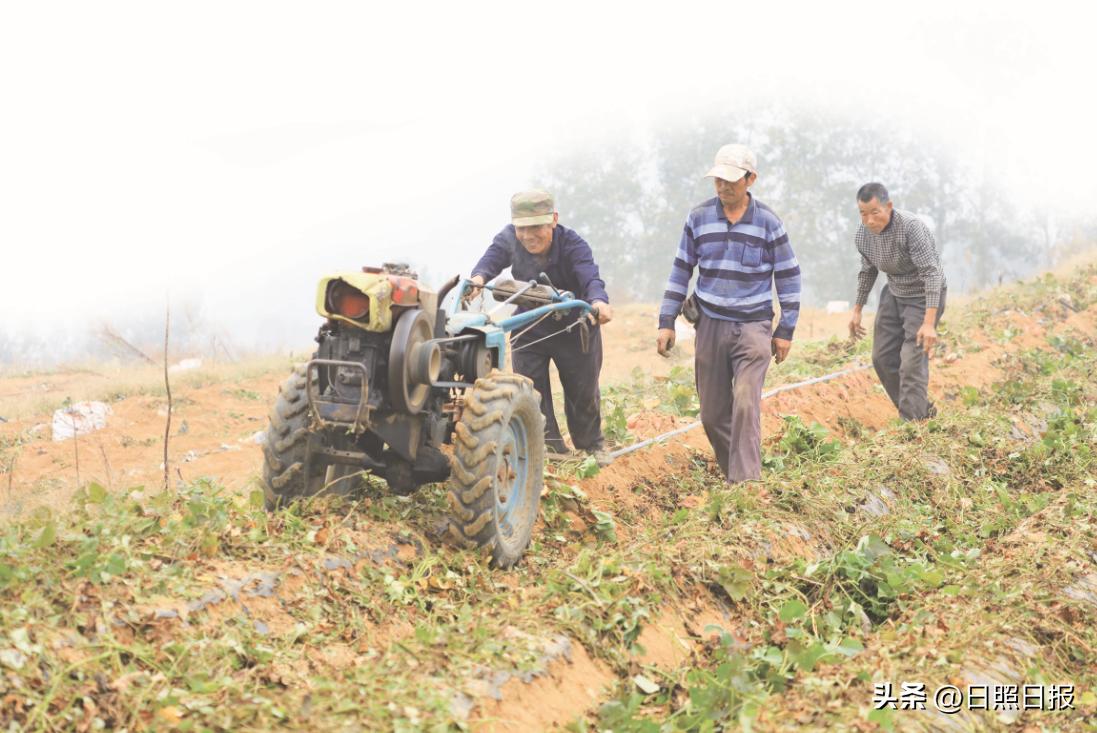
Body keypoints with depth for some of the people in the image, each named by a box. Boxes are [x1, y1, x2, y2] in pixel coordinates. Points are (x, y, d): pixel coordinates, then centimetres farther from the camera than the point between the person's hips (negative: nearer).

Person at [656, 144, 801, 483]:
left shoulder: (768, 222, -3)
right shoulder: (699, 218, 2)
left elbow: (788, 277, 3)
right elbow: (681, 271, 8)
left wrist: (786, 330, 1)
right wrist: (666, 322, 4)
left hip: (754, 327, -3)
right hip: (710, 326, 3)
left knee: (745, 404, -18)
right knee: (712, 413, 6)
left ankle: (745, 483, -17)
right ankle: (732, 471, 24)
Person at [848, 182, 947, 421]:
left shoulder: (912, 227, -30)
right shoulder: (863, 235, -8)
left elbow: (931, 274, -34)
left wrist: (929, 323, -41)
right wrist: (857, 309, 14)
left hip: (923, 296, -7)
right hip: (893, 293, 7)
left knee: (912, 361, -15)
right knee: (883, 358, 8)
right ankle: (923, 410, 24)